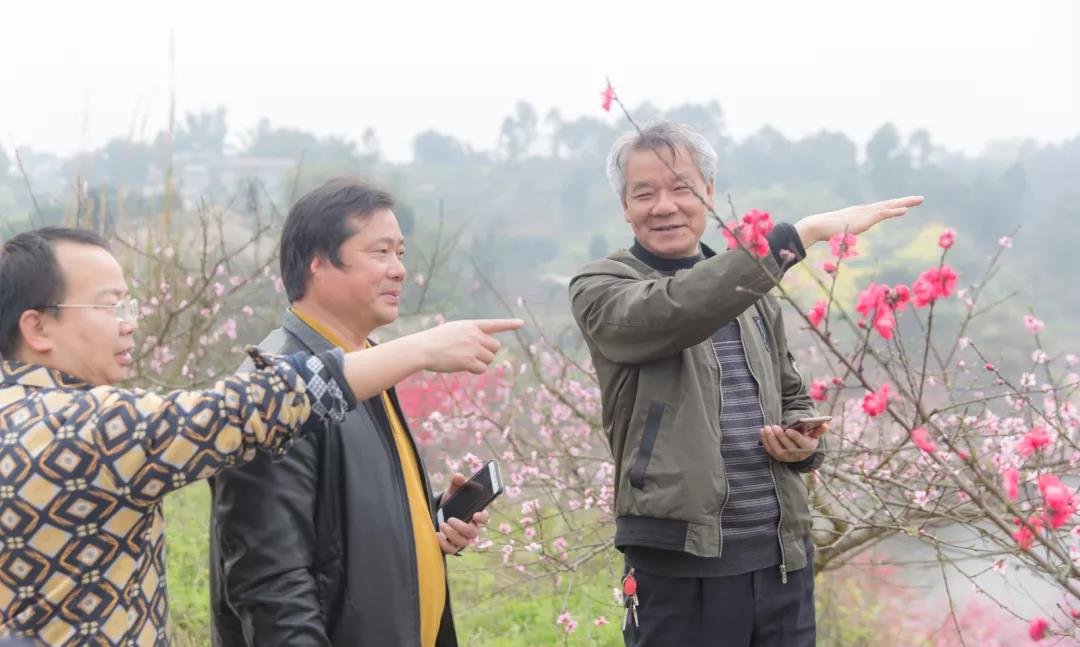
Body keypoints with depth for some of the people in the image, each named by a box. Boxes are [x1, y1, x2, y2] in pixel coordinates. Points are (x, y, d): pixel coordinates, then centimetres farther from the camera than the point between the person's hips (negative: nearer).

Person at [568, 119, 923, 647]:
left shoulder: (752, 291, 15)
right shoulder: (600, 289, -3)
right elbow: (675, 310, -24)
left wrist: (806, 443, 2)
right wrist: (801, 233, -27)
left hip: (784, 554, 5)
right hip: (680, 561, -5)